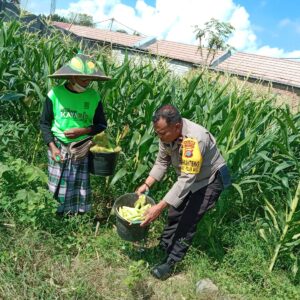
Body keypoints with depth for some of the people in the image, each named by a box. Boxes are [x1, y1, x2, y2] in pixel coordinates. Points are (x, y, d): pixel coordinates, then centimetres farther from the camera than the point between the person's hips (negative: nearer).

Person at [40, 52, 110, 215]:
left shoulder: (93, 96, -4)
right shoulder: (55, 93, -9)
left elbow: (102, 125, 4)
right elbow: (44, 123, 0)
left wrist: (82, 131, -14)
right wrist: (52, 147, -12)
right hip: (59, 146, -1)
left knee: (81, 188, 8)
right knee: (59, 188, 7)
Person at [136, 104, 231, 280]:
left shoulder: (194, 140, -39)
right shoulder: (168, 133, -17)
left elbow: (186, 180, -39)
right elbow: (162, 162, -3)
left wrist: (160, 207, -40)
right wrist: (146, 185, -12)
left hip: (209, 180, -7)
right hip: (190, 178, 7)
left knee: (188, 221, -9)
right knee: (174, 214, 10)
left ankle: (171, 263, 3)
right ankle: (162, 250, 27)